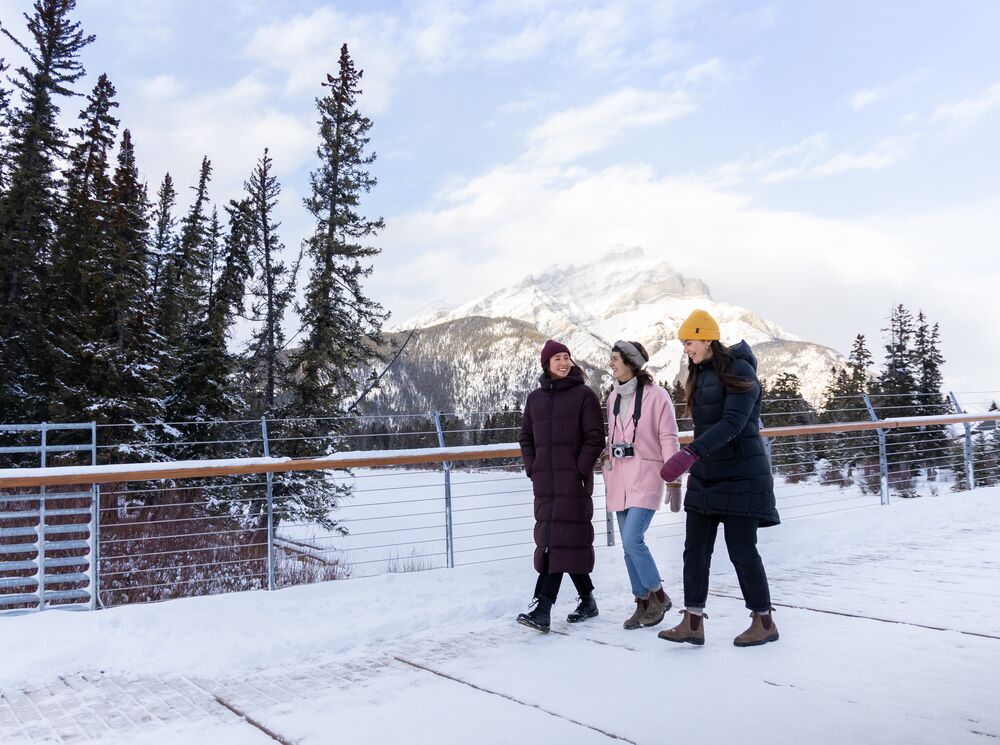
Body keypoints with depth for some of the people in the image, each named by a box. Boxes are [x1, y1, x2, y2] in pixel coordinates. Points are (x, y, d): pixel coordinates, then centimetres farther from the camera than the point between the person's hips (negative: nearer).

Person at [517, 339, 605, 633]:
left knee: (559, 541, -10)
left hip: (573, 481, -5)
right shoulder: (535, 398, 14)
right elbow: (526, 438, 19)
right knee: (569, 542, 8)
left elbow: (595, 438, -4)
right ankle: (587, 600, 23)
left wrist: (579, 471, -10)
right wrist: (533, 470, 6)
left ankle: (542, 608, -12)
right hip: (545, 483, 5)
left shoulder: (584, 394, 0)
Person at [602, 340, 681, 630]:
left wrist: (674, 482, -11)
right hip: (619, 478, 7)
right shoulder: (614, 397, 10)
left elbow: (669, 440, -9)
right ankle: (643, 604, 19)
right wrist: (608, 472, 13)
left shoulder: (656, 395, -9)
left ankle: (659, 595, 7)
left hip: (646, 476, -7)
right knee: (629, 545, 8)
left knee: (632, 539, -14)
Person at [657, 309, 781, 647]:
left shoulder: (739, 372, -14)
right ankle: (693, 622, 8)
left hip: (740, 475, -8)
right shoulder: (700, 375, 11)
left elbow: (731, 423, -25)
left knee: (742, 550, 0)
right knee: (695, 549, 3)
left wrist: (690, 453, -35)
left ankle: (764, 622, 17)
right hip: (706, 476, 8)